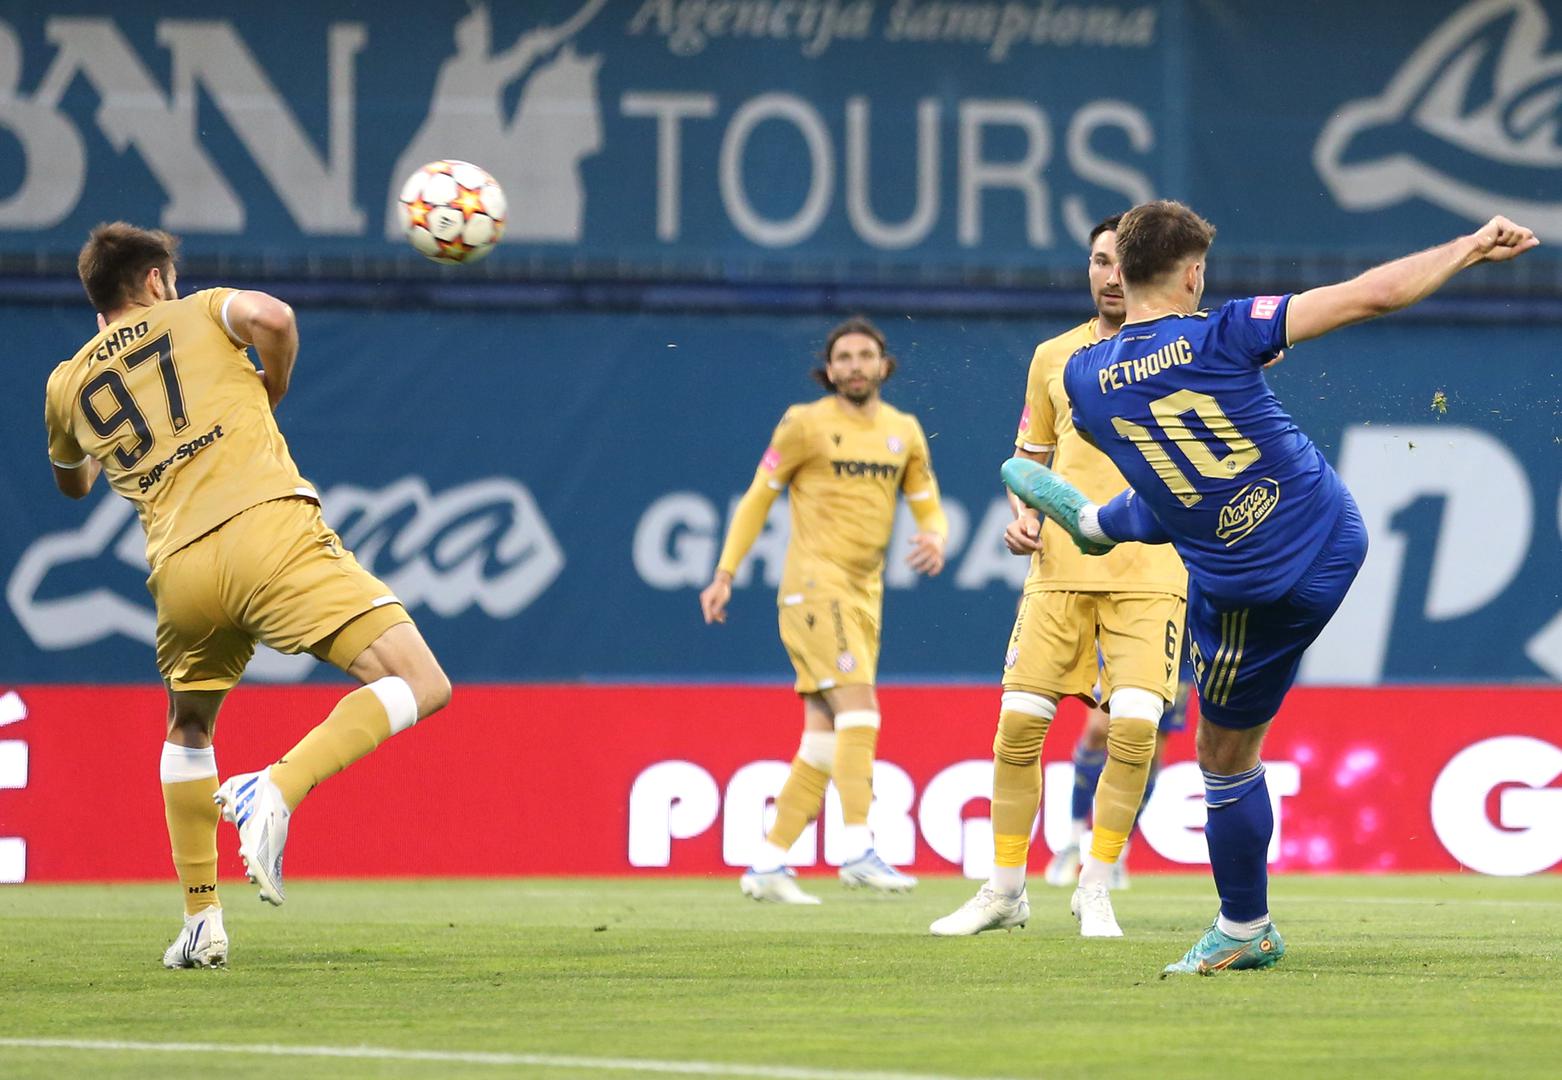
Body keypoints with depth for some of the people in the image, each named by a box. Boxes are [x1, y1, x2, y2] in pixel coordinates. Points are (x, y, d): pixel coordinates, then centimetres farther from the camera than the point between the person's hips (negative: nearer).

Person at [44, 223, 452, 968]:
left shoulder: (68, 384, 24)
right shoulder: (198, 314, 17)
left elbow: (72, 484, 42)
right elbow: (272, 317, -5)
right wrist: (272, 392, 14)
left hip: (179, 566, 4)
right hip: (270, 530, -4)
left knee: (188, 729, 30)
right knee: (422, 686, -7)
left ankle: (201, 921, 22)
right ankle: (276, 791, -27)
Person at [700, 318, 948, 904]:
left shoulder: (904, 432, 13)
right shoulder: (806, 424, -2)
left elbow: (928, 507, 16)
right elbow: (757, 498, 4)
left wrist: (935, 539, -8)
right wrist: (724, 575, 0)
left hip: (864, 592, 6)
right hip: (814, 584, -6)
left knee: (826, 735, 5)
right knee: (858, 705, -22)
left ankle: (768, 865, 10)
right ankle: (858, 850, -28)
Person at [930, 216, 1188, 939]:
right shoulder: (1054, 357, 13)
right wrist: (1023, 515, 4)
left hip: (1149, 572, -3)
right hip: (1061, 565, 3)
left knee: (1135, 725, -15)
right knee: (1018, 722, -3)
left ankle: (1095, 890, 1)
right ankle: (1004, 890, 11)